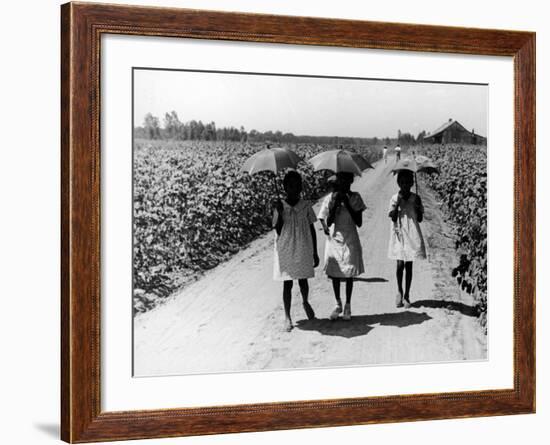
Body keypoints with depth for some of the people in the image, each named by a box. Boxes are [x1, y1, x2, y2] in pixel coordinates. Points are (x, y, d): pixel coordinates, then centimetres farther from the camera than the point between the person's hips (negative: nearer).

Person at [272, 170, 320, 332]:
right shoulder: (280, 206, -3)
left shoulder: (306, 206, 1)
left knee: (303, 280, 10)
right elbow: (278, 231, -7)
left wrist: (315, 253, 7)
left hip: (303, 250, 1)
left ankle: (306, 302, 41)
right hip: (285, 250, -1)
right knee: (287, 283, 0)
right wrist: (280, 213, -21)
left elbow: (312, 230, 7)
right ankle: (287, 317, 8)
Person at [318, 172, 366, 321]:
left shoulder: (355, 197, -3)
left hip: (350, 241, 0)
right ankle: (338, 304, 24)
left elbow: (359, 222, -9)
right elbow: (327, 223, -10)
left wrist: (347, 204, -16)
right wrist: (335, 203, -19)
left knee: (349, 275, 6)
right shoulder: (330, 198, -5)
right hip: (334, 240, 0)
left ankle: (348, 306, 20)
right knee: (334, 274, 6)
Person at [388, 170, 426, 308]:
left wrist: (418, 207, -10)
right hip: (399, 233, -1)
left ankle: (406, 296, 13)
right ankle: (399, 291, 17)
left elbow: (420, 219, 5)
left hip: (412, 234, 1)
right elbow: (393, 218, -7)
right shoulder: (394, 198, -1)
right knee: (400, 264, -7)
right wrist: (398, 203, -16)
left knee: (409, 265, 4)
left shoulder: (415, 198, 3)